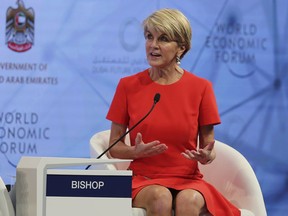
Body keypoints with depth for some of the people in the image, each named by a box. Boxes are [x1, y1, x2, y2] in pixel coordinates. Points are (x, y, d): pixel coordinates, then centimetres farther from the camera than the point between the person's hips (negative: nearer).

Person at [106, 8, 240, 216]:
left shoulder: (201, 88, 2)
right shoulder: (128, 86, 3)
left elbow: (209, 147, 9)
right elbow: (114, 147, 7)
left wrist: (206, 156, -16)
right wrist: (137, 151, -16)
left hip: (188, 180, 0)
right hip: (143, 180, 0)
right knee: (160, 197, -36)